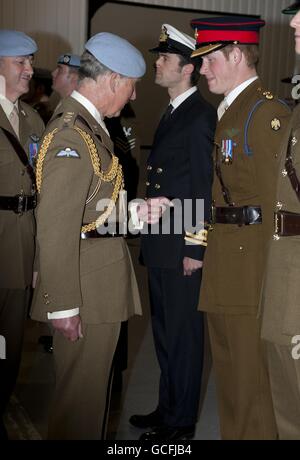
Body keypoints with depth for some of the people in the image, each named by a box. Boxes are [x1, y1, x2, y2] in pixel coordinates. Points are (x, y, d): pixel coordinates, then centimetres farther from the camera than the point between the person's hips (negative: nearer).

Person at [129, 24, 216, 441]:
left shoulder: (201, 116, -13)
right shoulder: (172, 114, 16)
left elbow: (205, 187, -17)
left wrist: (196, 249, -17)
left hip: (183, 249, -9)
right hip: (161, 247, 9)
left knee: (183, 336, 3)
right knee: (165, 333, 18)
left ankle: (180, 423, 18)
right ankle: (168, 408, 33)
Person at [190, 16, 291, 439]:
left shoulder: (268, 111, -12)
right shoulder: (229, 111, 17)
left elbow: (276, 198, -16)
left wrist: (267, 269, -17)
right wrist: (212, 252, 7)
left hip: (251, 261, -9)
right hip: (225, 263, 10)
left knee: (250, 370, 0)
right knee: (228, 365, 18)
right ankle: (233, 433, 33)